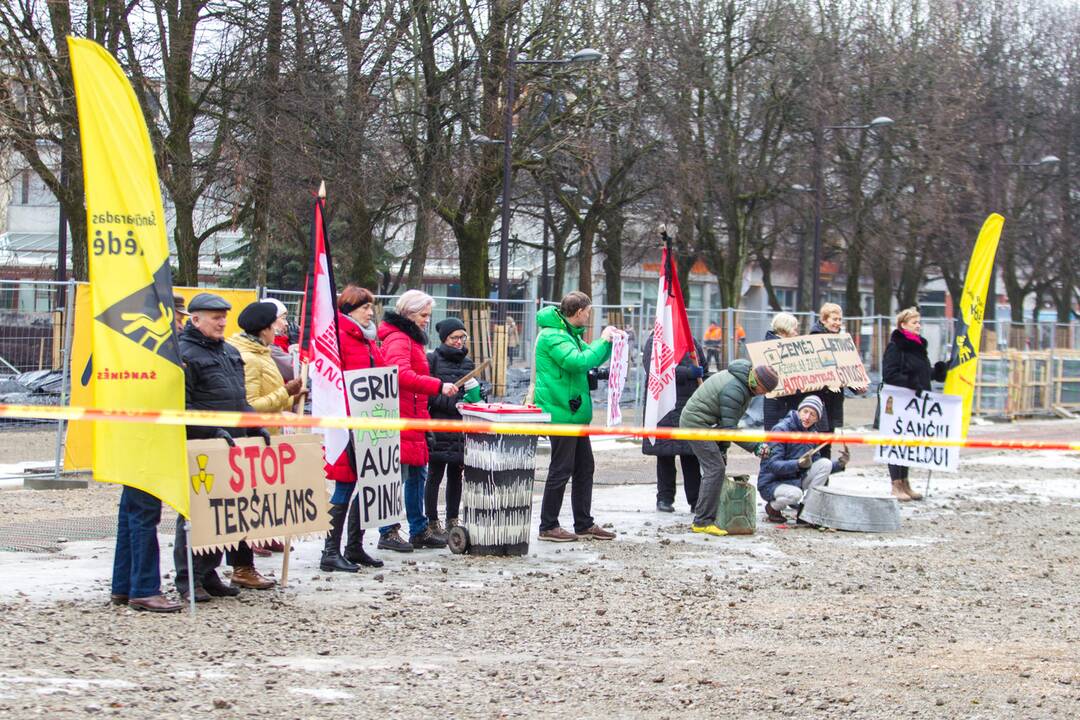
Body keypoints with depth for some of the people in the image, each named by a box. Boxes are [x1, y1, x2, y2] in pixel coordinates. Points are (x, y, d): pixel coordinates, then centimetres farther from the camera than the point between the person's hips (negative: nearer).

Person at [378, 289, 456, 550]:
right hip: (400, 419, -11)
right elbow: (402, 375, -29)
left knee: (418, 474, 15)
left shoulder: (411, 338, 20)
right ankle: (388, 532, -3)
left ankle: (419, 530, 22)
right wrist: (439, 386, -35)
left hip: (413, 419, 11)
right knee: (397, 475, -8)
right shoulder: (398, 339, -13)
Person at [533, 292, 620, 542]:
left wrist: (609, 341, 10)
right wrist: (602, 341, -15)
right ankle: (548, 526, 3)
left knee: (584, 468, 13)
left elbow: (590, 359, 25)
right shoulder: (552, 336, -16)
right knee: (561, 470, -5)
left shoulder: (570, 334, 17)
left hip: (575, 413, 10)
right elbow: (579, 362, -26)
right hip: (561, 413, -10)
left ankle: (584, 524, 20)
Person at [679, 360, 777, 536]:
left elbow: (728, 422, 12)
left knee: (714, 469, 12)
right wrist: (754, 447, -23)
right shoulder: (734, 390, -26)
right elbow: (729, 428, -24)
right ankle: (703, 521, -13)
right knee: (715, 469, -14)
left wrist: (723, 448, 10)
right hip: (696, 424, -11)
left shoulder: (743, 384, 7)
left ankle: (701, 518, 17)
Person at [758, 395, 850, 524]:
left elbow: (819, 467, 11)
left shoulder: (811, 434, 5)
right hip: (771, 483, -7)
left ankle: (804, 511, -7)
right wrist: (798, 464, -42)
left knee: (825, 463, -10)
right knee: (794, 494, -37)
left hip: (796, 480, 7)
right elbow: (772, 465, -27)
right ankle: (772, 508, -2)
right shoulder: (781, 429, -18)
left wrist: (839, 464, -9)